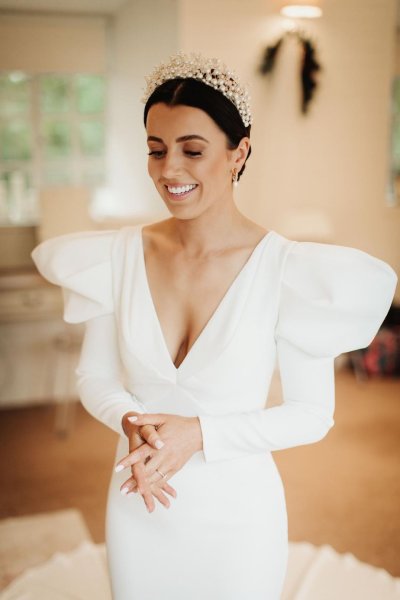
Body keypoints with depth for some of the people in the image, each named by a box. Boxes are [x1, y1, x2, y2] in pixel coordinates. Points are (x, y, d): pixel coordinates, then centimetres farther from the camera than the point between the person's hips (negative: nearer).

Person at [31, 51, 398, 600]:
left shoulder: (288, 268, -17)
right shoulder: (120, 255, -7)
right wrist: (131, 423, -18)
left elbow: (314, 414, -11)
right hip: (138, 508, 3)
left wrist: (200, 433, -22)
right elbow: (94, 375, 2)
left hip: (236, 516, -2)